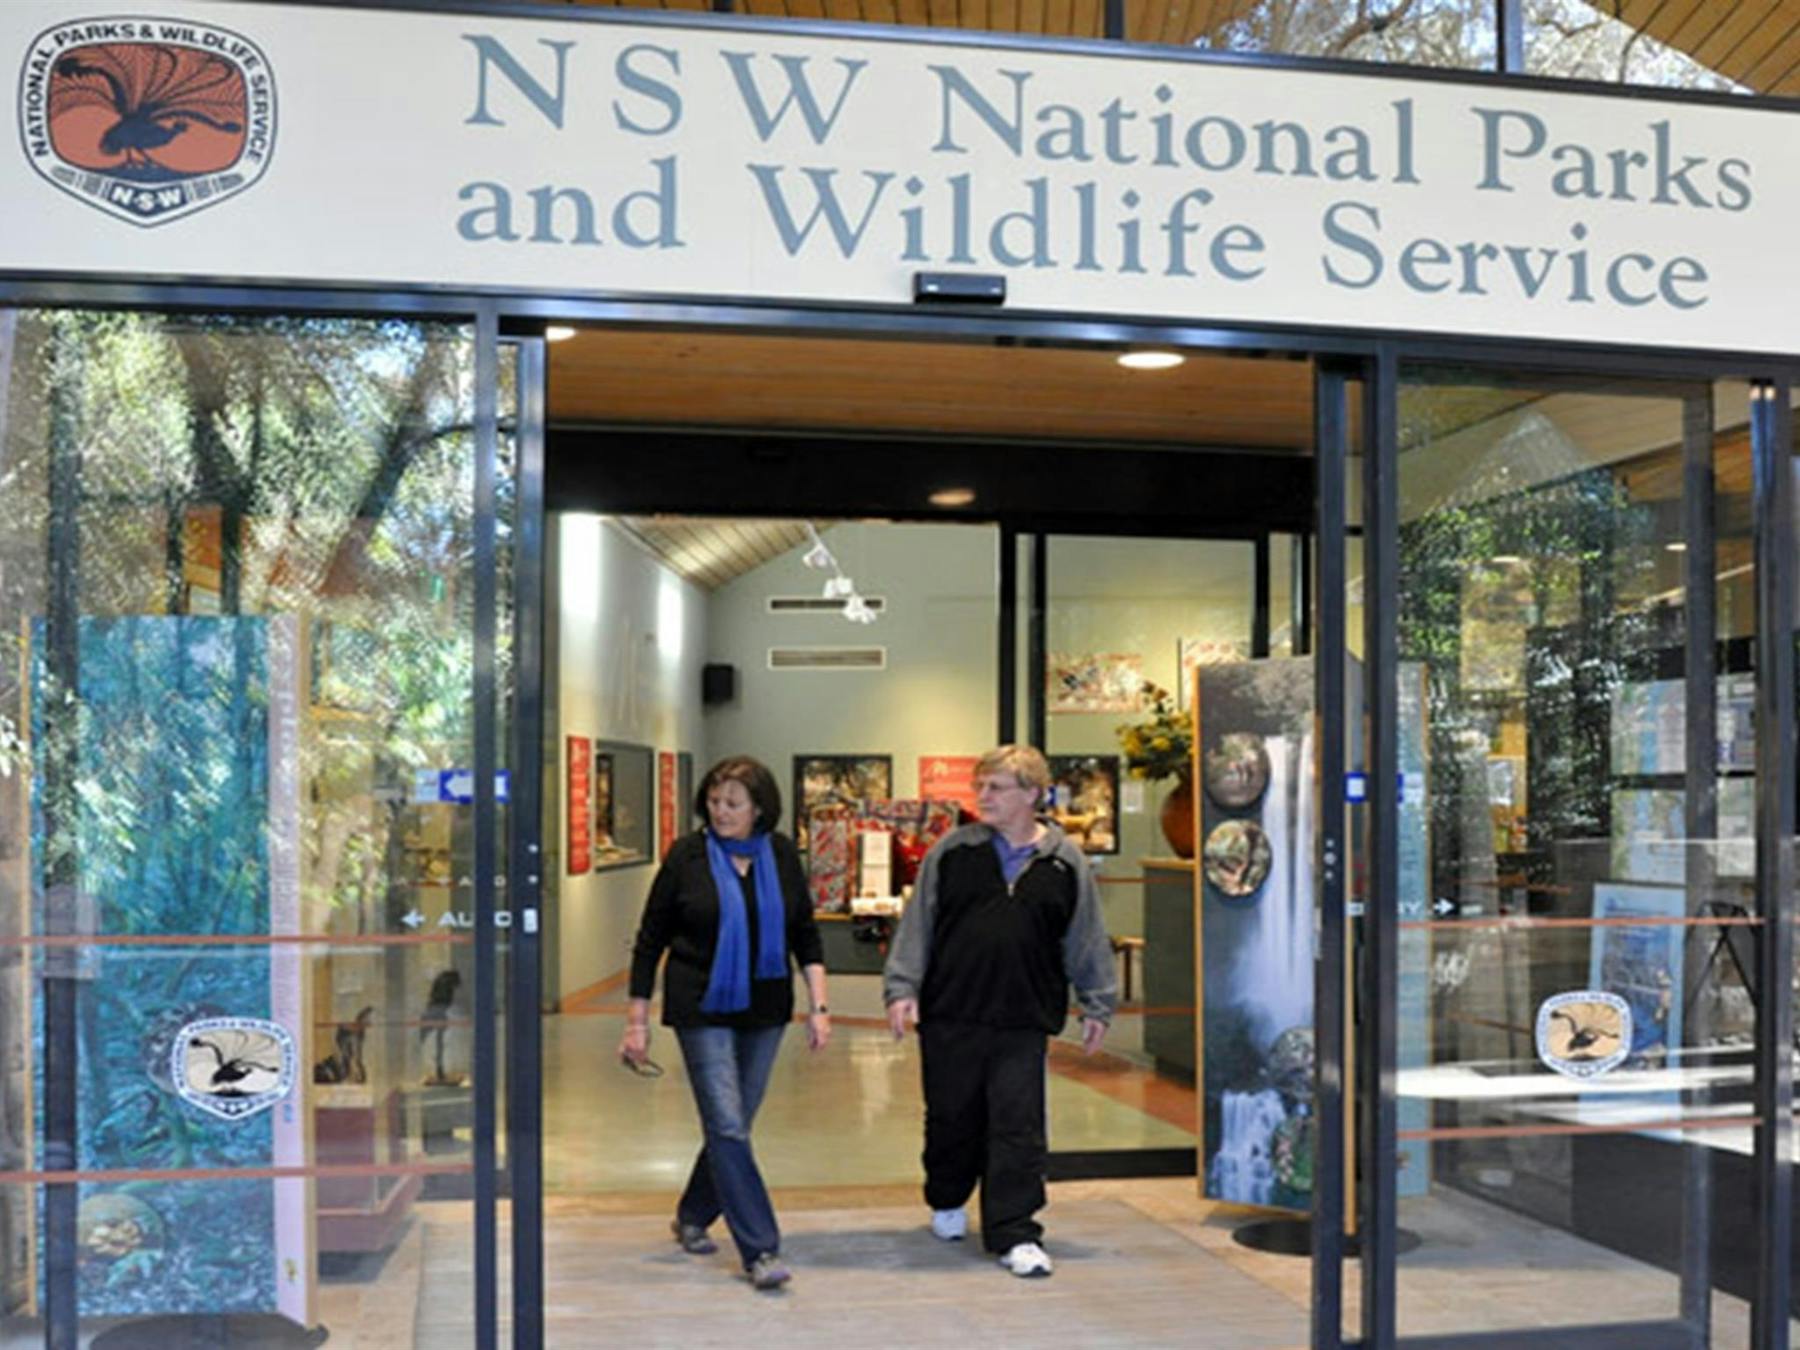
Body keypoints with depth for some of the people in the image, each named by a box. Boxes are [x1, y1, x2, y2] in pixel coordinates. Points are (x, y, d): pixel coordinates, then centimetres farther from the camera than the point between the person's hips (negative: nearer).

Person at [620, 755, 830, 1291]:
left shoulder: (782, 855, 3)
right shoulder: (686, 856, -5)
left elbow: (805, 935, 8)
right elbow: (650, 940, 0)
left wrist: (818, 1006, 0)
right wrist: (637, 1020, -2)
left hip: (764, 1011, 4)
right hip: (702, 1010, -3)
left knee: (732, 1124, 12)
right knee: (728, 1127, -8)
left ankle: (692, 1216, 34)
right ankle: (760, 1251, -6)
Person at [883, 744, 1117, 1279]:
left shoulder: (1065, 862, 3)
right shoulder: (952, 852, 2)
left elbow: (1088, 939, 10)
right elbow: (917, 924, 4)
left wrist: (1097, 1005, 11)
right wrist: (902, 987, -1)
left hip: (1023, 1022, -1)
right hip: (949, 1014, 1)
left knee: (1018, 1128, -2)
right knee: (951, 1116, 14)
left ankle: (1014, 1234, 6)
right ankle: (947, 1201, 39)